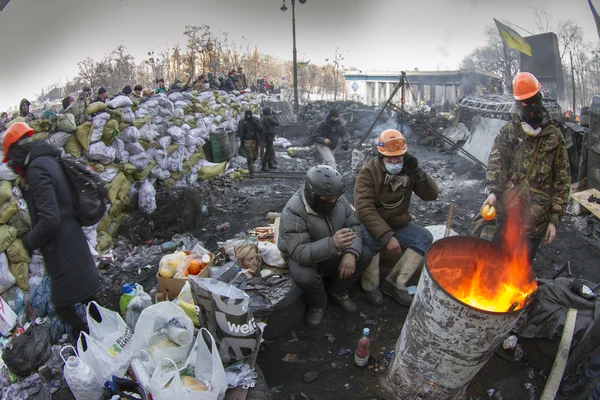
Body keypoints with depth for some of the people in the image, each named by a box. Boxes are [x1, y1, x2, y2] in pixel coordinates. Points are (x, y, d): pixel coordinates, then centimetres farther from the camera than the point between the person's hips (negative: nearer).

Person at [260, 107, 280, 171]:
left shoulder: (262, 118, 9)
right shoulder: (269, 118, -18)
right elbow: (277, 124, -13)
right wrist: (273, 117, 0)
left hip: (265, 136, 10)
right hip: (269, 136, -10)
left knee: (271, 151, 19)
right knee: (268, 151, -5)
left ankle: (270, 165, 28)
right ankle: (264, 166, -3)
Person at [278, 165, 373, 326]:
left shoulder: (338, 199, -13)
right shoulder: (293, 212, -33)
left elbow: (354, 226, -8)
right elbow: (300, 253, -39)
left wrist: (350, 252, -28)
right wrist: (332, 244, -56)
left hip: (333, 251, 6)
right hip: (301, 256, -5)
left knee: (365, 254, -13)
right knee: (306, 277, -36)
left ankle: (338, 292, 10)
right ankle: (318, 304, 0)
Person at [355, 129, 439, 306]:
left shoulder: (407, 170, -2)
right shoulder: (369, 172, -17)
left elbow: (431, 195, -4)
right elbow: (364, 209, -27)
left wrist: (417, 172, -21)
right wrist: (387, 236, -36)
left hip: (400, 224, 5)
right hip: (373, 224, -5)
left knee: (425, 238, -18)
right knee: (369, 239, -36)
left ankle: (395, 282, -12)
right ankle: (370, 286, -12)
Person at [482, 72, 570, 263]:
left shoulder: (554, 137, 3)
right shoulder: (509, 131, 4)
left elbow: (562, 181, 3)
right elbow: (496, 161, -9)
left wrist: (555, 219, 0)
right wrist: (494, 191, -27)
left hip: (536, 220, 0)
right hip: (507, 213, 0)